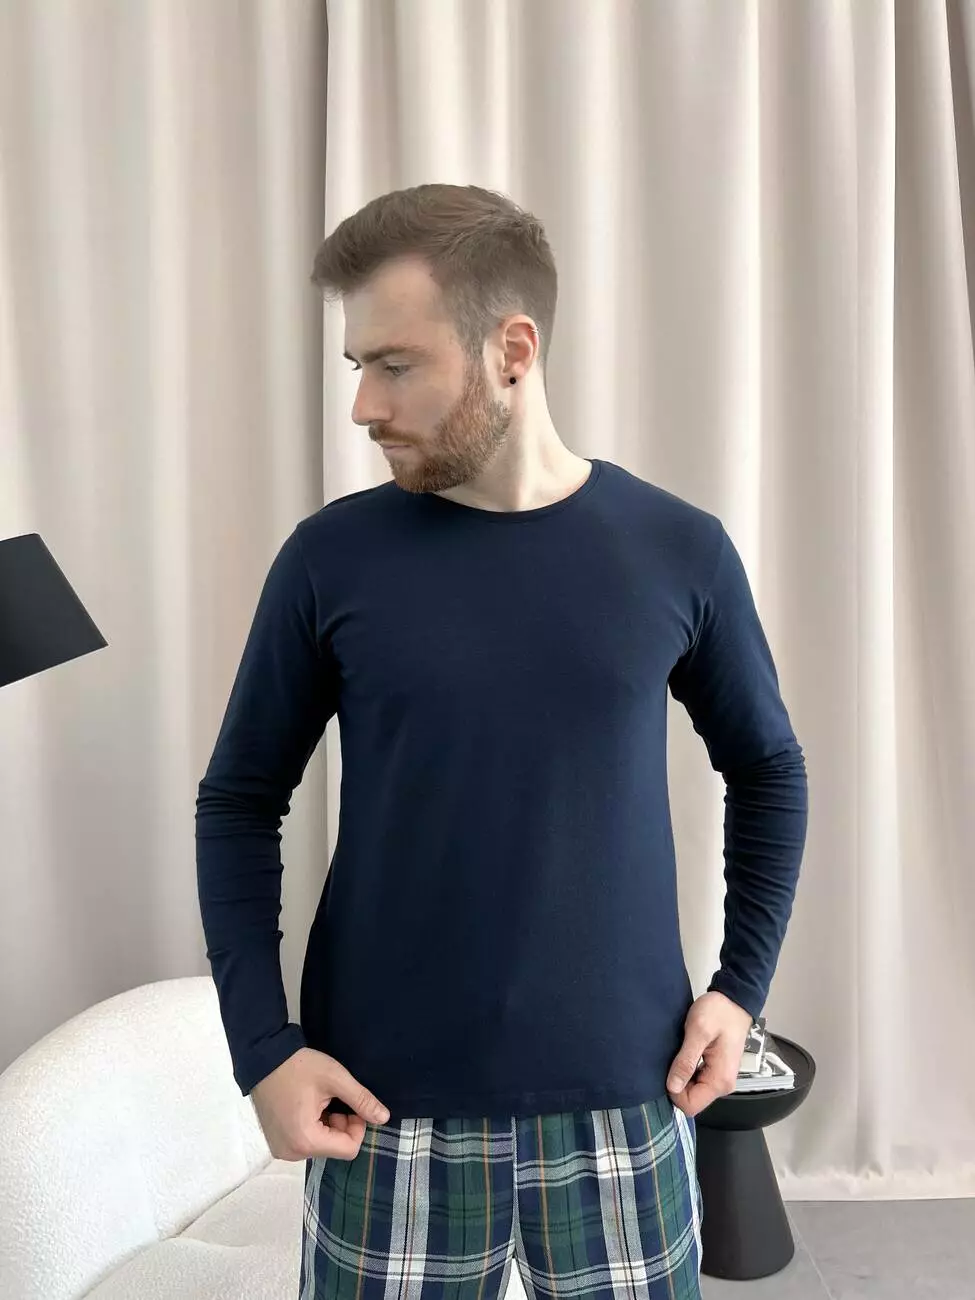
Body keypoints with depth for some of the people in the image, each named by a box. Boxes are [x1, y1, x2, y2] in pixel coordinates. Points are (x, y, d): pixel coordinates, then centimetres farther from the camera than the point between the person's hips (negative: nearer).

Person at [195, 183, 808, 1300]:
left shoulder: (678, 551, -5)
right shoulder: (332, 559, -7)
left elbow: (768, 770, 9)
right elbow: (239, 800, 1)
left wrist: (743, 983, 2)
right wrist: (260, 1043, -5)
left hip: (622, 1101, 1)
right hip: (386, 1112, 0)